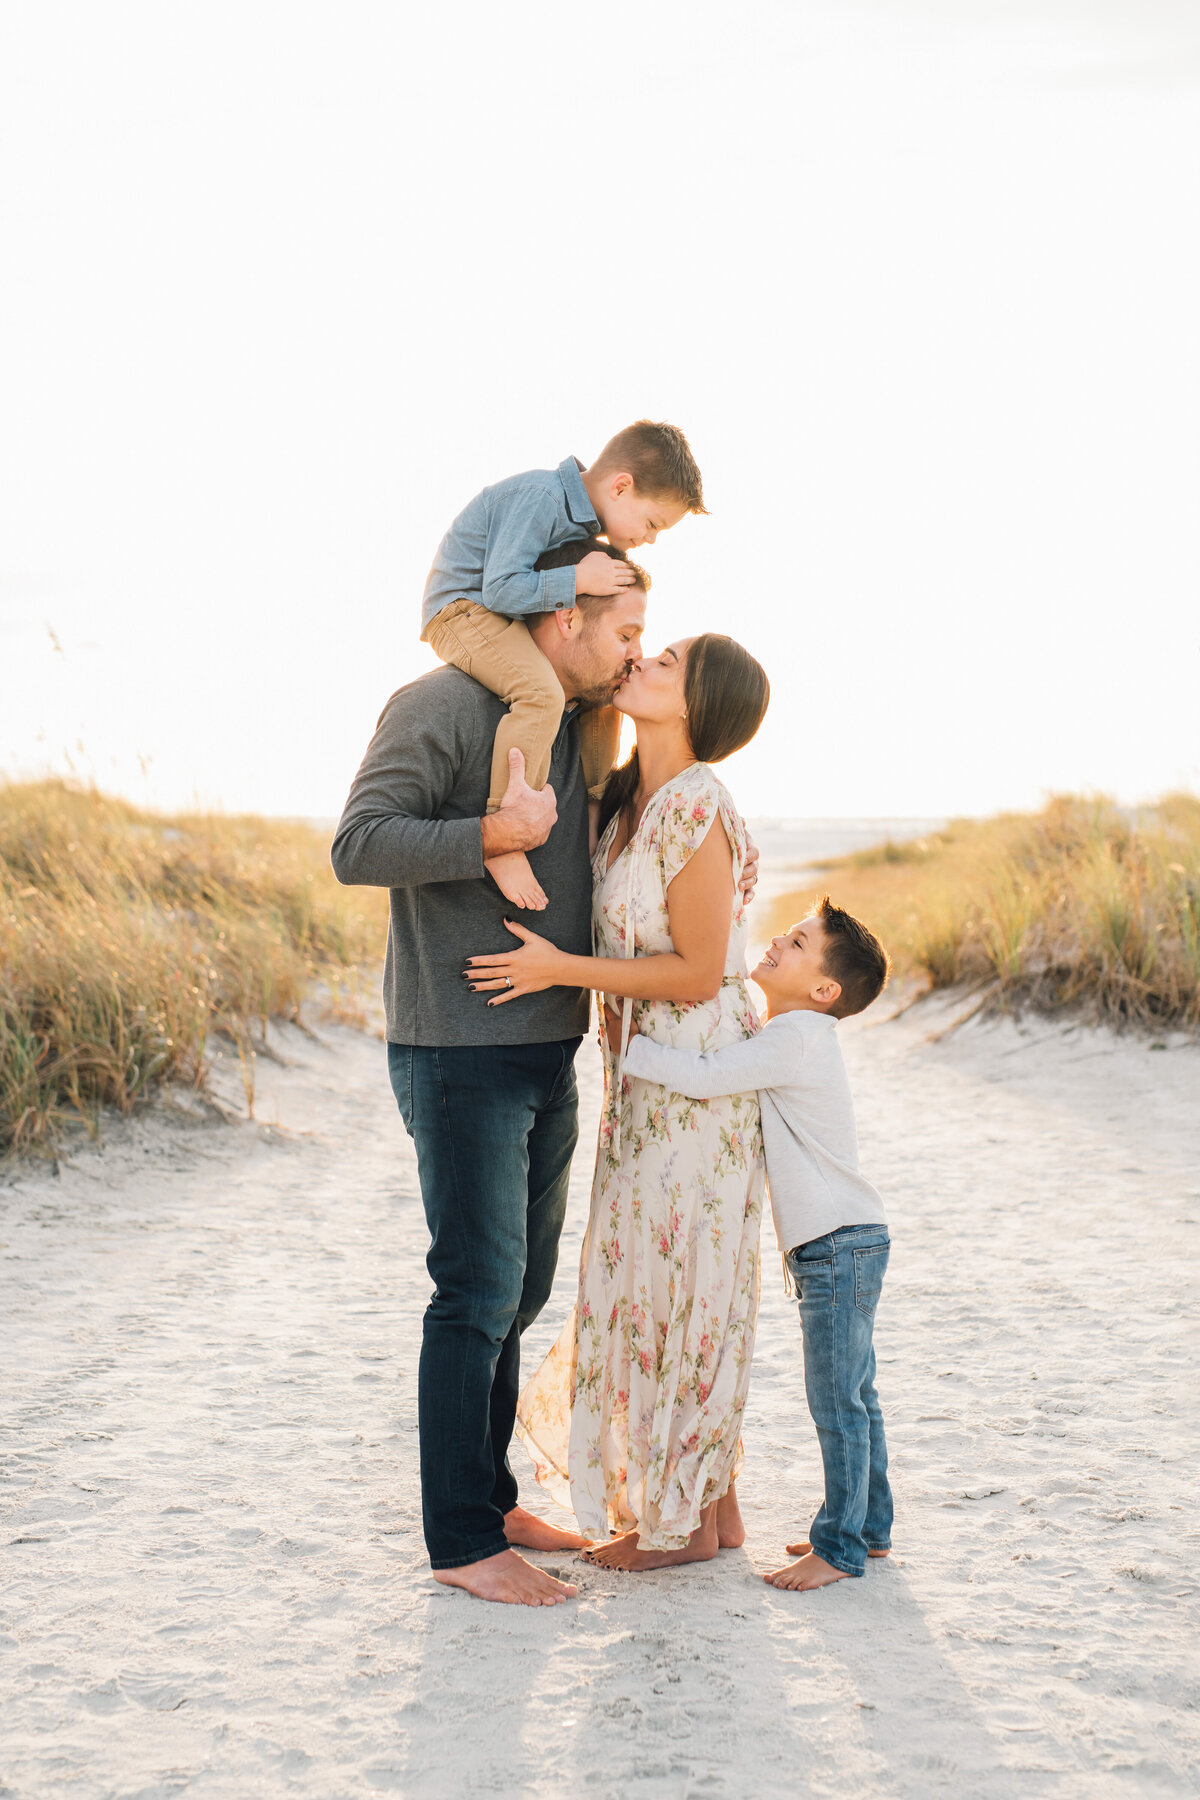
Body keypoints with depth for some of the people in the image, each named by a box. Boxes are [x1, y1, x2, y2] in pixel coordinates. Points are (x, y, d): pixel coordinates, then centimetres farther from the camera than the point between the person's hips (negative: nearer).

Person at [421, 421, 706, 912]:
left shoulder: (584, 515, 9)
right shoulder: (539, 498, -23)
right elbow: (501, 587, -28)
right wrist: (576, 580, -26)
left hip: (514, 622, 10)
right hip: (463, 610, -10)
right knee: (541, 694, -34)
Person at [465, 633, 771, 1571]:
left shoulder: (697, 814, -22)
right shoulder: (629, 795, 5)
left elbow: (700, 974, -19)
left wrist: (559, 968, -18)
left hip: (697, 1082, -9)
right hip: (647, 1077, 9)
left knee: (680, 1287, 2)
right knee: (664, 1284, 15)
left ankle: (686, 1520, 16)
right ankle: (716, 1501, 26)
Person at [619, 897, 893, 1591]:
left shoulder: (797, 1035, -17)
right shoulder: (797, 1035, 14)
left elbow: (705, 1076, -23)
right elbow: (723, 1073, 26)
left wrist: (625, 1046, -17)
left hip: (841, 1243, -10)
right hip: (844, 1244, 10)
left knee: (836, 1398, -4)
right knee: (851, 1396, 16)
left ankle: (841, 1546, 2)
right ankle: (869, 1526, 25)